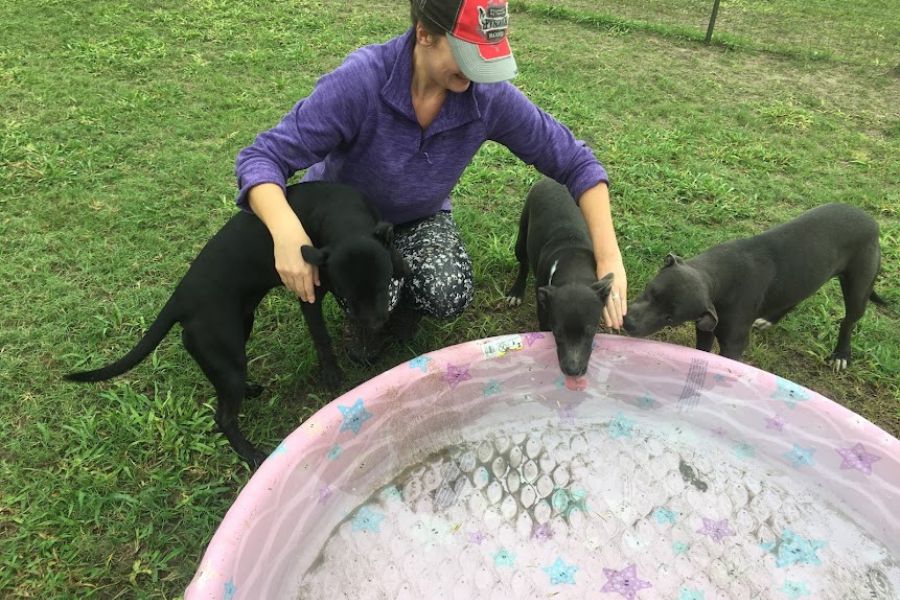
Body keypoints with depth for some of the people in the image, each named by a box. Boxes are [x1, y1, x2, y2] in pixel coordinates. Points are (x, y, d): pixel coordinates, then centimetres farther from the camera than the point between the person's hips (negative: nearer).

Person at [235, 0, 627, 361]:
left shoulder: (490, 95, -24)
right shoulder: (362, 80, -33)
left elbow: (573, 161, -17)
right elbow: (263, 157, -31)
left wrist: (609, 260, -26)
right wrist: (286, 230, -52)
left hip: (421, 217, 2)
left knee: (450, 296, -26)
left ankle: (401, 303, 11)